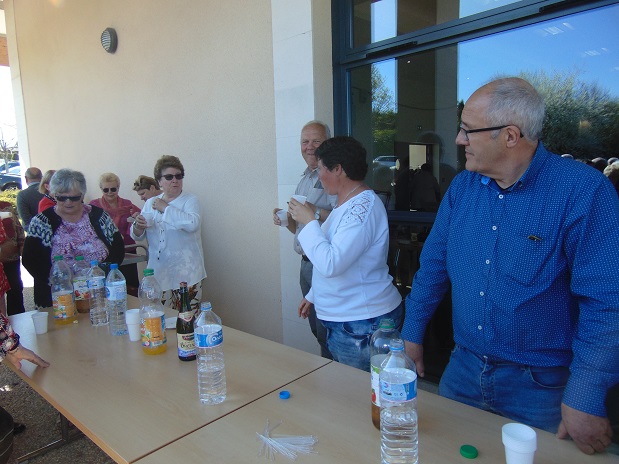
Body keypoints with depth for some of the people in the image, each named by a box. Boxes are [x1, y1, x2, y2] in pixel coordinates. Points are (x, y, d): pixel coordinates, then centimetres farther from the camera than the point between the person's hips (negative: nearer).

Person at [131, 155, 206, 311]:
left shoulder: (190, 200, -1)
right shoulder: (150, 203, 13)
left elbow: (192, 223, -23)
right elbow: (137, 237, 15)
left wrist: (165, 208, -13)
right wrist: (138, 226, -8)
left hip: (185, 274, -4)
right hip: (158, 273, 4)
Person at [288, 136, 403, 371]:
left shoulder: (363, 207, -22)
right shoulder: (346, 204, 11)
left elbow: (331, 264, -31)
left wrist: (309, 221, -20)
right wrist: (312, 296, 24)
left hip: (362, 323, -10)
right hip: (342, 319, 10)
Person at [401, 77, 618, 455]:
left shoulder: (584, 190, -17)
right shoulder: (463, 186, -1)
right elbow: (434, 264, 6)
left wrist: (585, 398, -18)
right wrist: (412, 334, 9)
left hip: (541, 386, -4)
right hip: (463, 370, 5)